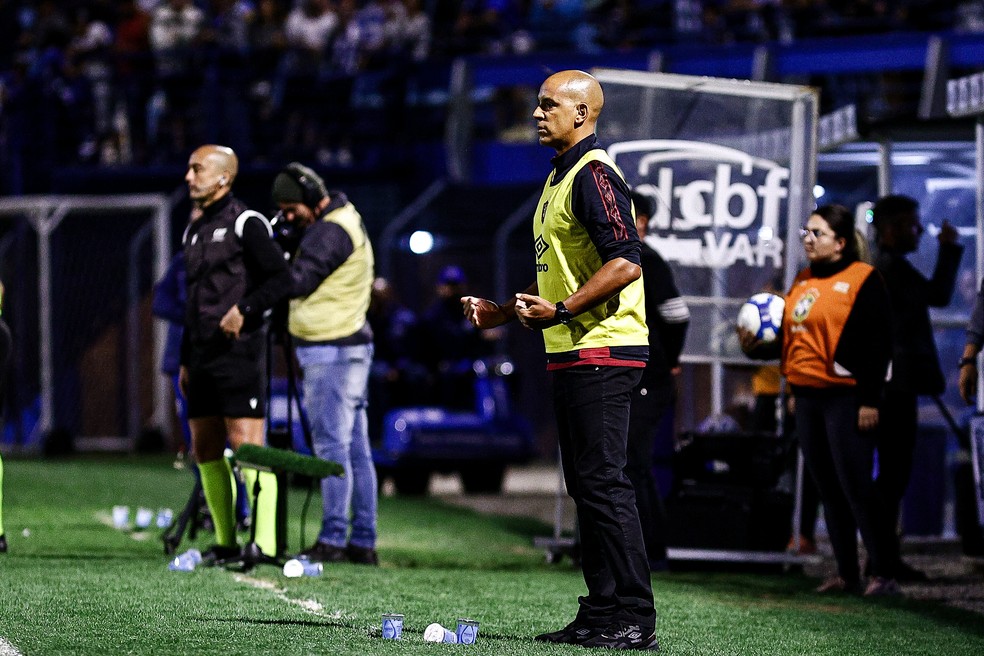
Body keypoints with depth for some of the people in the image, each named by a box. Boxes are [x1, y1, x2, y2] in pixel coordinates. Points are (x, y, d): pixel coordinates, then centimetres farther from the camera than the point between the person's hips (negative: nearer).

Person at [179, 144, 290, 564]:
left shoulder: (245, 223, -5)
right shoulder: (193, 230, 19)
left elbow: (282, 279, -9)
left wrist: (244, 309, -20)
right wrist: (186, 360, 21)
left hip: (238, 350, -8)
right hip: (203, 355, 8)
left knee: (247, 445, -12)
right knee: (205, 449, 8)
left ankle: (266, 542, -13)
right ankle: (225, 542, 15)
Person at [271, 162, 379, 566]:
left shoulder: (330, 232, -15)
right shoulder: (344, 219, 17)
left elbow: (296, 281, -20)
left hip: (331, 352, -10)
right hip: (349, 347, 10)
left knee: (331, 445, -11)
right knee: (355, 448, 8)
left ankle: (333, 540, -13)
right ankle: (362, 543, 9)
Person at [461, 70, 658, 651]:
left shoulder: (594, 175, -12)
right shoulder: (560, 178, 20)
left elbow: (625, 262, -23)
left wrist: (561, 311, -24)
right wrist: (501, 313, 24)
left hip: (601, 352, -11)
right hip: (573, 356, 11)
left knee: (604, 483, -12)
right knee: (588, 487, 11)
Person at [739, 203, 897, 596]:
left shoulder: (862, 280, -6)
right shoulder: (803, 281, 17)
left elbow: (878, 343, -10)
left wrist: (870, 400, -15)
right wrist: (757, 347, 5)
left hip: (845, 398, -8)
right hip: (807, 396, 8)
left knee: (855, 486, -11)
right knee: (828, 489, 8)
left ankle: (882, 574, -9)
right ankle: (846, 575, 13)